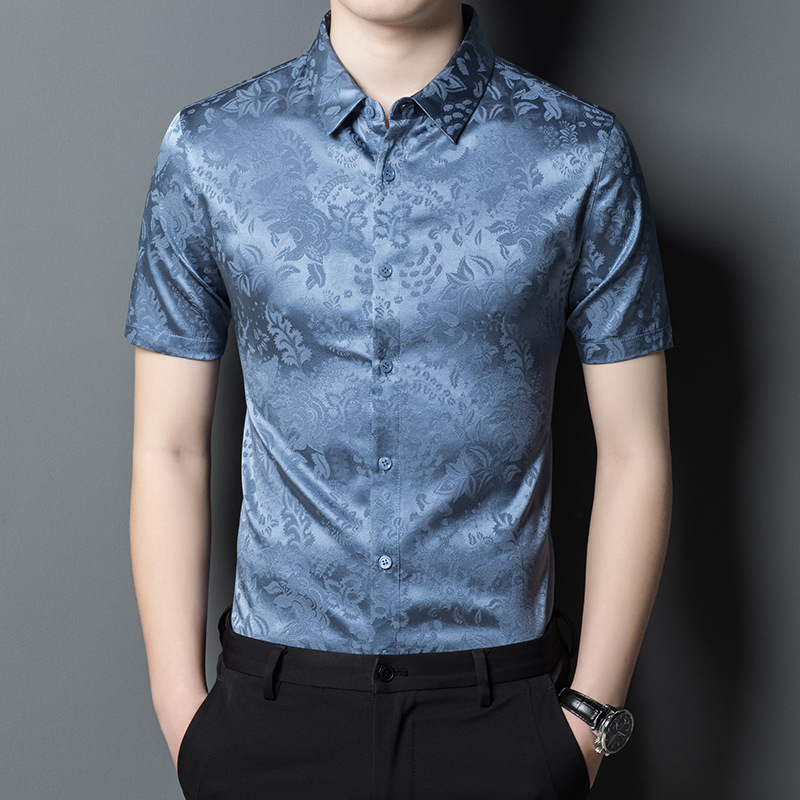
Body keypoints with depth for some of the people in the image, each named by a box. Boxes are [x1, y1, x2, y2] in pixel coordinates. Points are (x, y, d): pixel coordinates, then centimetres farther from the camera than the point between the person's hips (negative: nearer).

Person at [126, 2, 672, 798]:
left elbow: (634, 452, -2)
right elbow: (167, 449, -1)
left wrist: (591, 717, -2)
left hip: (500, 702, 0)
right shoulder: (206, 151, -3)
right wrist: (182, 712, -1)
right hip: (275, 699, 1)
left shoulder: (583, 156, -6)